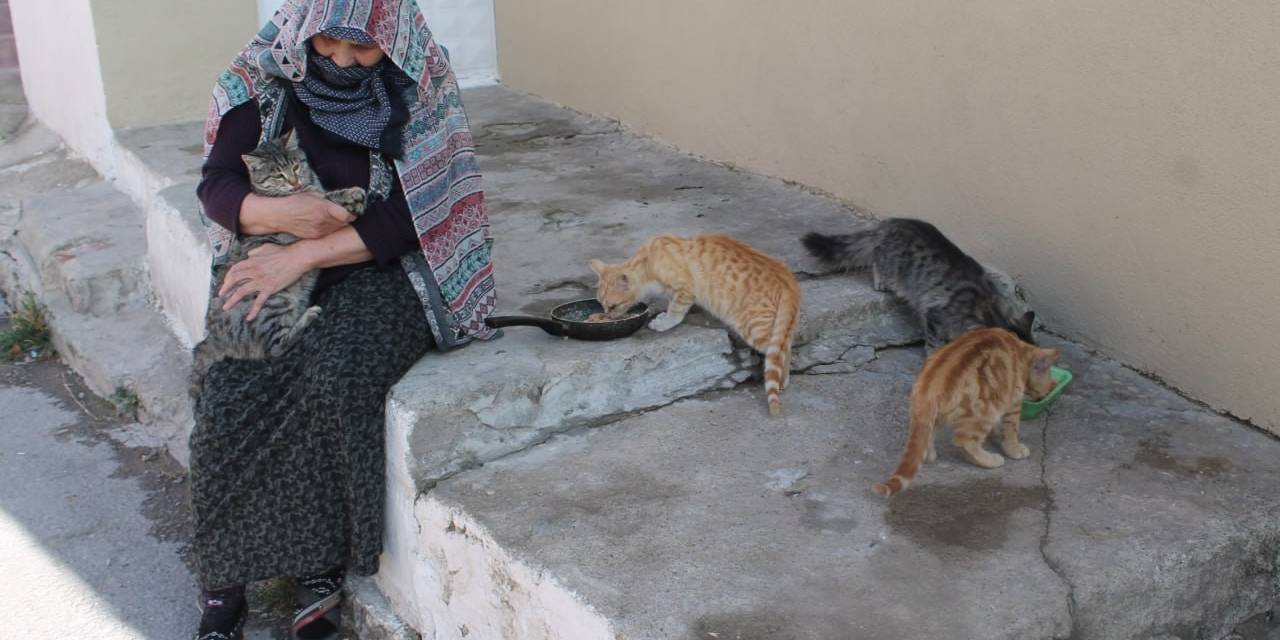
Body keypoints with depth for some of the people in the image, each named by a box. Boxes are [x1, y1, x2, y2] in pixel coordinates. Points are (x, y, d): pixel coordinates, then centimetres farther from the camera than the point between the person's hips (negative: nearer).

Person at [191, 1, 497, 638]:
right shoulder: (263, 75, -3)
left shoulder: (421, 82, -9)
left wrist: (304, 254, -22)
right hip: (277, 264, 3)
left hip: (386, 264, -2)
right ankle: (223, 576, -6)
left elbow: (411, 214, -13)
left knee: (334, 382, -32)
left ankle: (320, 566, -12)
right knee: (230, 393, -24)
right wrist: (276, 212, -24)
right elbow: (216, 185, -1)